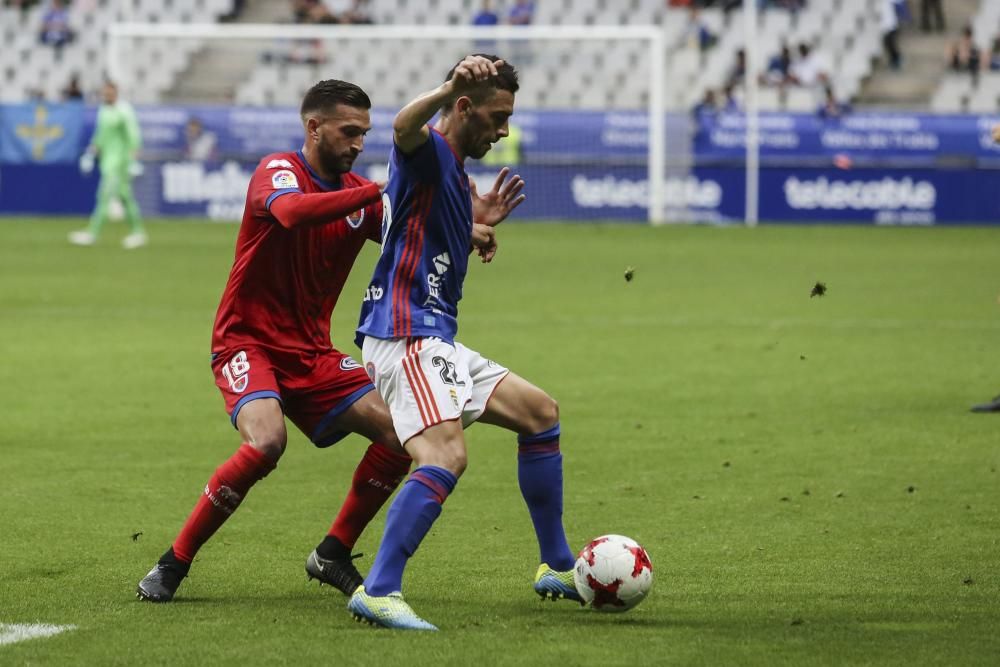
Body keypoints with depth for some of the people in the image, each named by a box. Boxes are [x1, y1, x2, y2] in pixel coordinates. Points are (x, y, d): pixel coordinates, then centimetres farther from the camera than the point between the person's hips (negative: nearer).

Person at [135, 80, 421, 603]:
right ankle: (173, 564, -17)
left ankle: (332, 556, 9)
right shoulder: (278, 170, -12)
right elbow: (291, 211, -36)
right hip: (247, 342, -7)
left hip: (311, 352, 7)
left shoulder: (358, 192, 6)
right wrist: (377, 192, -39)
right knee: (266, 441, -31)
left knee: (398, 432, -7)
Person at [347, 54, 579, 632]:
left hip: (436, 340, 11)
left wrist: (477, 223, 31)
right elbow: (404, 128, -37)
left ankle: (557, 567, 25)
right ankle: (379, 593, -33)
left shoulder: (455, 172, 21)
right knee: (447, 455, -29)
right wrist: (451, 87, -53)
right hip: (406, 337, -11)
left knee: (540, 412, 19)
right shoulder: (428, 153, -9)